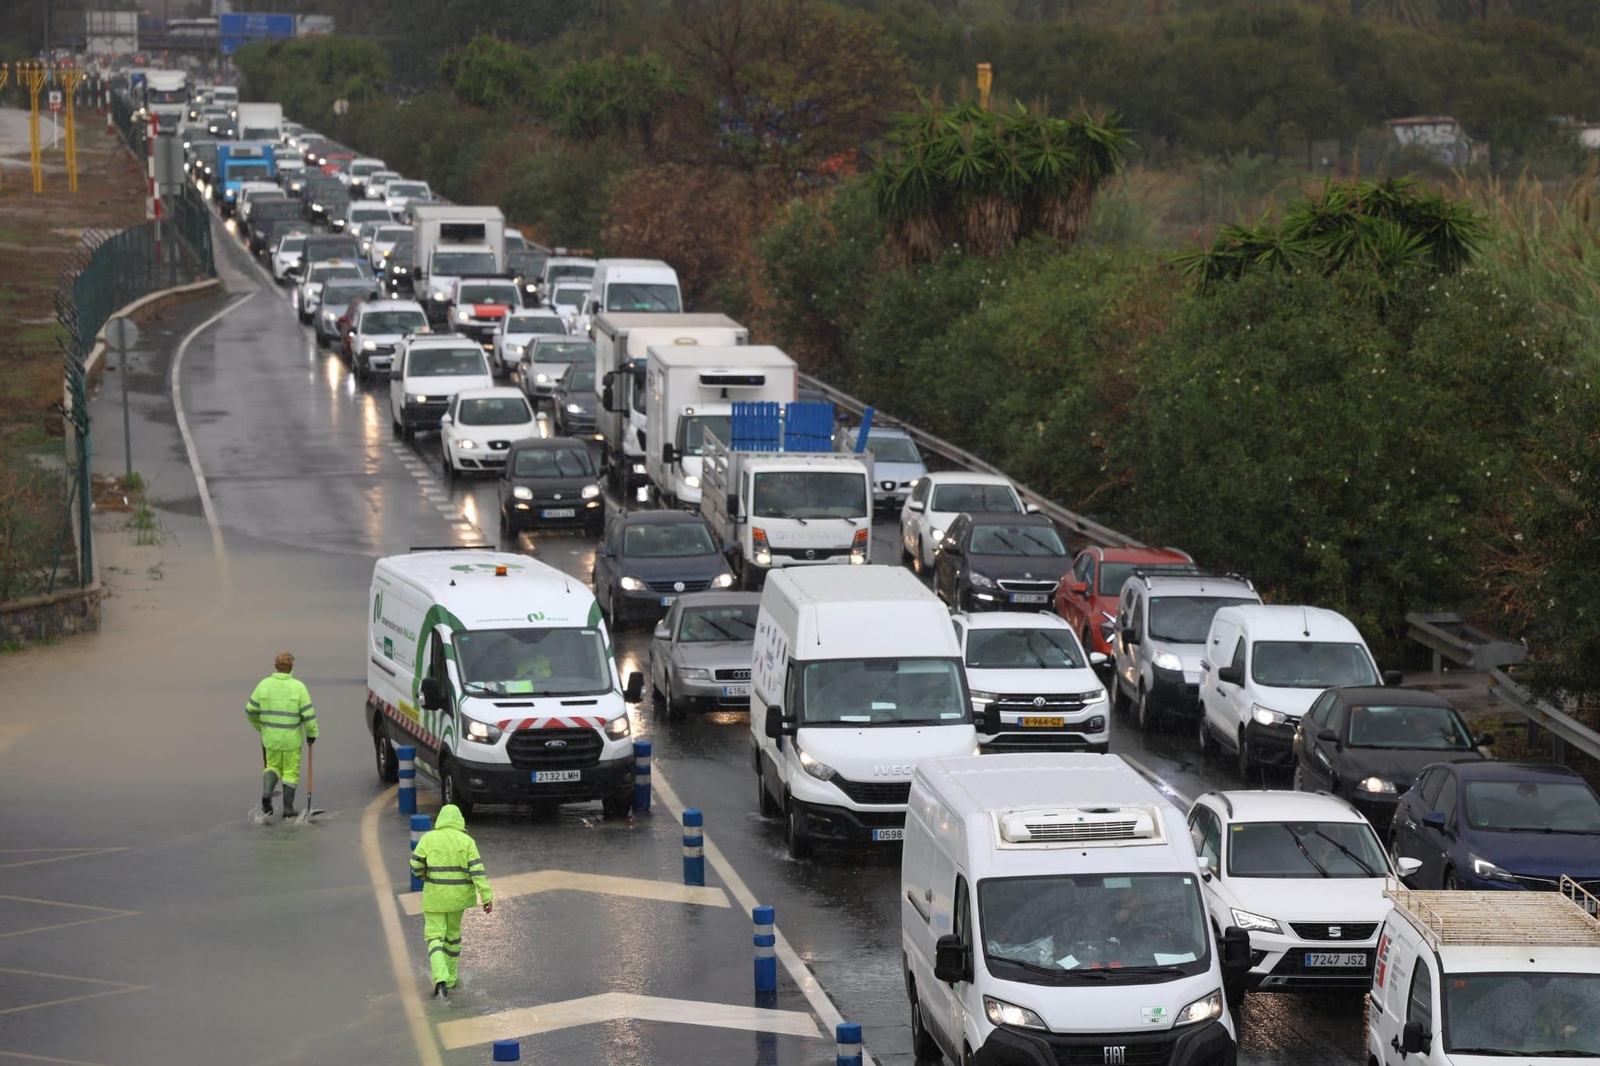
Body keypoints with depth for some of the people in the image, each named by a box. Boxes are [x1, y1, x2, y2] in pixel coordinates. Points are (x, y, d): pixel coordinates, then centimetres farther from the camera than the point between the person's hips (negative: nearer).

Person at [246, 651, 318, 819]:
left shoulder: (264, 684, -3)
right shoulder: (298, 687, -11)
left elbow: (250, 709, 2)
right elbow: (308, 713, -12)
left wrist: (259, 726, 20)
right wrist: (311, 733, 2)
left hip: (270, 736, 2)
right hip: (291, 738, -2)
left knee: (272, 766, 21)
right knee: (291, 772, 10)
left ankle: (267, 792, -5)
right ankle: (288, 809, 12)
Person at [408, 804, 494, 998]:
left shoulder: (428, 838, -5)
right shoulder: (467, 841, -4)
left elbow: (416, 866, -7)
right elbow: (477, 870, -11)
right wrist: (487, 897, -13)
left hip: (434, 895, -2)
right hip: (458, 896, 2)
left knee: (435, 937, 1)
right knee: (453, 934, 21)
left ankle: (440, 979, -19)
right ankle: (451, 978, 28)